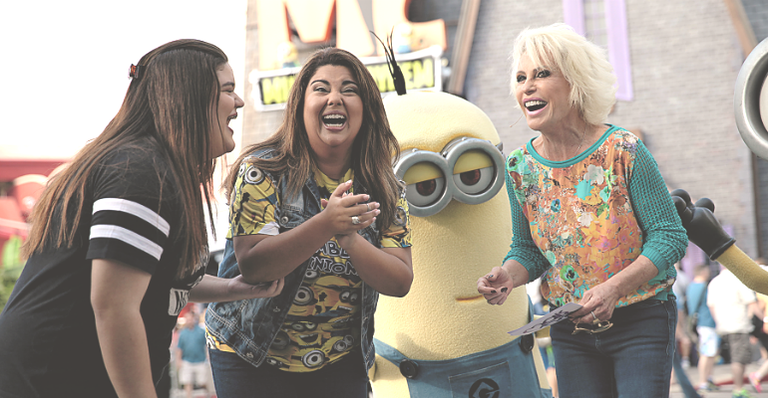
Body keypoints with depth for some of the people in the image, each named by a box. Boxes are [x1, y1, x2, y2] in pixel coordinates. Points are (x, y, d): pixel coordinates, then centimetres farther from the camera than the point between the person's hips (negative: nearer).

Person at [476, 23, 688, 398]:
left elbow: (670, 236, -12)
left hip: (640, 324, -4)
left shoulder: (623, 152, -15)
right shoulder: (520, 167, -3)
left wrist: (613, 288, -26)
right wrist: (509, 275, -16)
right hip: (569, 329, 4)